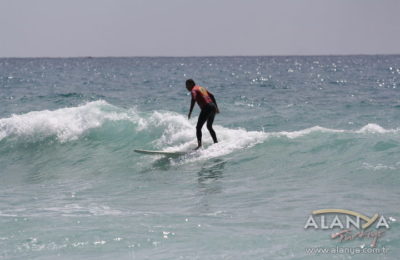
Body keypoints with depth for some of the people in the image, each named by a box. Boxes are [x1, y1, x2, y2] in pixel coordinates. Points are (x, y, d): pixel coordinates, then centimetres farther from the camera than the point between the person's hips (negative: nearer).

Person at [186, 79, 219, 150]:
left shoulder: (194, 90, -1)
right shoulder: (202, 88, 24)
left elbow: (194, 99, -20)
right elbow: (211, 96, 23)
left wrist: (190, 112, -25)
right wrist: (216, 107, 25)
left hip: (206, 108, -8)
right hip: (213, 107, 8)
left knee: (198, 127, -7)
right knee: (209, 127, 25)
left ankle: (199, 144, -21)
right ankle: (216, 142, 27)